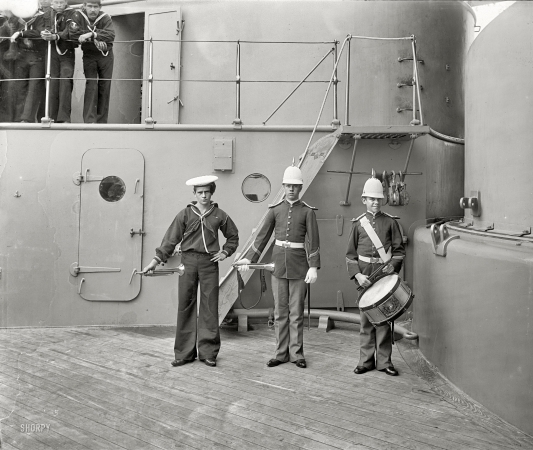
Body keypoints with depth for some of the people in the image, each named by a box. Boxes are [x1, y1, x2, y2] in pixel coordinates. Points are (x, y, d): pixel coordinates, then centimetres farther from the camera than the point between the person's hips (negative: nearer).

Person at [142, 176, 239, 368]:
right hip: (188, 261, 0)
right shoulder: (185, 214, 4)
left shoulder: (219, 215, 7)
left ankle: (208, 352, 11)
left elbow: (233, 236, 20)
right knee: (185, 306, 3)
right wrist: (156, 259, -6)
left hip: (209, 263, 0)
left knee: (209, 307, 1)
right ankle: (184, 352, 13)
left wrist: (225, 252, 7)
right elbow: (170, 239, 1)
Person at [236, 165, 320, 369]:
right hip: (278, 263, 2)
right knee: (280, 311, 9)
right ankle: (281, 353, 19)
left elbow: (313, 241, -6)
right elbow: (263, 236, 7)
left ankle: (296, 353, 16)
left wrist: (313, 267, -16)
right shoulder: (275, 209, 5)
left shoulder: (307, 211, -2)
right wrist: (249, 259, 2)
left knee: (296, 311, 5)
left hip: (298, 265, -2)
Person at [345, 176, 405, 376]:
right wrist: (357, 275, -7)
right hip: (364, 276, 1)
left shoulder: (390, 222, 6)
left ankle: (384, 361, 13)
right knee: (366, 318, 6)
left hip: (385, 274, 0)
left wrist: (393, 265, -11)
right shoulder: (358, 223, 6)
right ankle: (366, 360, 16)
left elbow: (399, 249, 7)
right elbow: (350, 254, 6)